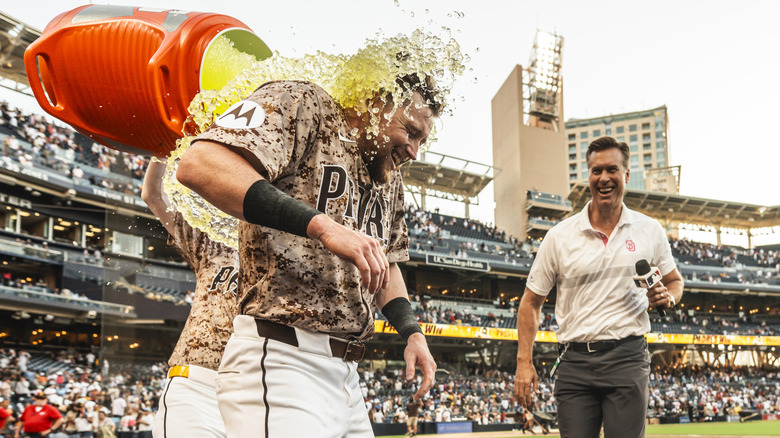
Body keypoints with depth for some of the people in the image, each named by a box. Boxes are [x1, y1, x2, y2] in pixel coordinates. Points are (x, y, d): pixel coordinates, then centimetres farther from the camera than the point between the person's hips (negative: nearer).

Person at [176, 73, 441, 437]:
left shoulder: (389, 180, 22)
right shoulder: (303, 105, -5)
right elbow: (198, 164, -21)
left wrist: (411, 331, 16)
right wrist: (321, 224, -27)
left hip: (345, 375, 9)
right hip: (280, 359, -9)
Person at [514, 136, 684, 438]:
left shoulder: (649, 230, 7)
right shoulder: (560, 236, 3)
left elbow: (675, 281, 22)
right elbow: (531, 301, 8)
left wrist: (667, 297, -4)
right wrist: (524, 363, 0)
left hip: (627, 359, 0)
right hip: (575, 361, 0)